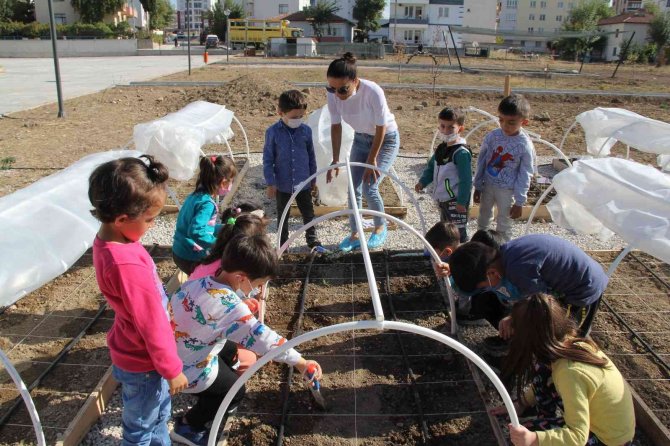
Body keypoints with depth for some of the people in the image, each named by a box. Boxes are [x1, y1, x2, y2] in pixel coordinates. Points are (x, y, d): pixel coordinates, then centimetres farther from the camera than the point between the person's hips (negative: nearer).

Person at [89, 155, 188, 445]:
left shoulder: (108, 241, -8)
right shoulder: (128, 264, -37)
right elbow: (152, 324, -27)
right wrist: (172, 369, -13)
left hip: (134, 352, 8)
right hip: (142, 363, -8)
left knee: (159, 413, 29)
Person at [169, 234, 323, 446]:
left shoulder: (204, 280, -10)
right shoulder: (229, 305, -34)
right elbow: (259, 336, -36)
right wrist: (299, 361, -33)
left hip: (171, 350, 8)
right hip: (188, 368, -8)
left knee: (231, 351, 28)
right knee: (235, 391, 13)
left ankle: (208, 404, 42)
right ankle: (187, 426, 24)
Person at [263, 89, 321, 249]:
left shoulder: (306, 130, -5)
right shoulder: (273, 132, -12)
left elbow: (311, 156, 6)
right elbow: (268, 159, -7)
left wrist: (313, 178, 11)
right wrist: (270, 183, -9)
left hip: (303, 183, 2)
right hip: (282, 184, -2)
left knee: (309, 214, 15)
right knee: (282, 216, 15)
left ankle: (312, 239, 32)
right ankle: (282, 244, 30)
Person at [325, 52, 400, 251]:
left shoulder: (373, 92, -35)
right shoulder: (333, 94, -22)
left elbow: (381, 128, -24)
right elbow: (336, 126, -9)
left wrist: (372, 159, -17)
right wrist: (335, 160, -10)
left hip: (386, 138, -5)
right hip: (361, 138, 5)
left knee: (369, 187, -12)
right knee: (353, 188, 2)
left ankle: (380, 227, 16)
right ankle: (354, 234, 19)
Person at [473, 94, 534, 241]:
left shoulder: (525, 146, -16)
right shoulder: (492, 136, -9)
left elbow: (525, 175, -10)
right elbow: (481, 161, 1)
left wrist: (519, 202, -8)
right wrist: (477, 187, 4)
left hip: (507, 191, -3)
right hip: (488, 185, 3)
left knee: (504, 226, 9)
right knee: (483, 220, 19)